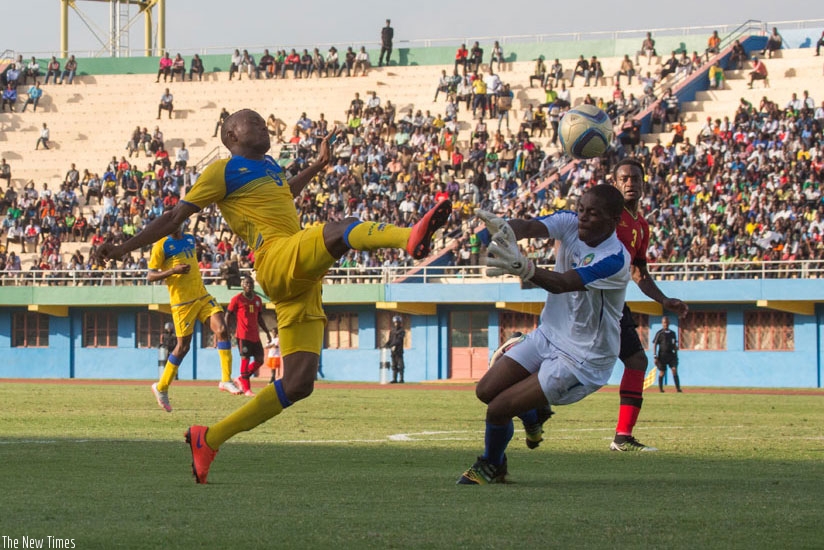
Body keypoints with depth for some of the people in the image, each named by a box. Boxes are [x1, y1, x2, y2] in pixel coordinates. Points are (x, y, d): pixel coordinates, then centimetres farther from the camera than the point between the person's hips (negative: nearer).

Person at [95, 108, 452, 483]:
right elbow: (175, 217, 5)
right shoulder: (223, 170, 6)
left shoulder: (268, 166, 30)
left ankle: (209, 439, 8)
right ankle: (409, 238, -63)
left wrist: (318, 164, 54)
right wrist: (124, 249, 0)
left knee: (298, 384, 0)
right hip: (276, 260, -8)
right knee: (343, 228, -32)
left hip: (301, 280, 8)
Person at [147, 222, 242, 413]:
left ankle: (226, 380, -10)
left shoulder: (190, 239, 11)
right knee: (183, 346, 0)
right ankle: (161, 388, 17)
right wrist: (173, 270, -24)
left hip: (202, 296, 6)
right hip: (182, 302, -6)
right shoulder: (161, 246, -8)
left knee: (222, 329, -13)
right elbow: (150, 276, -11)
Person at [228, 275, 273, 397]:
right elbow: (228, 315, -2)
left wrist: (267, 332, 19)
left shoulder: (257, 300, 13)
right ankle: (246, 388, -3)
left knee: (259, 360, 4)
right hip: (243, 335, -7)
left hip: (255, 335, 7)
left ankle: (240, 379, 20)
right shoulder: (237, 299, -4)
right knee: (245, 359, -8)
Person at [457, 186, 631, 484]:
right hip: (549, 335, 7)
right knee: (486, 391, 4)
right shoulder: (570, 224, -8)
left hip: (582, 359, -7)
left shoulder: (615, 259, -28)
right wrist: (506, 229, -52)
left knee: (498, 410, -11)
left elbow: (563, 283, -40)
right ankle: (534, 413, 38)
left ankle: (491, 467, 21)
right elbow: (531, 226, -26)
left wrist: (523, 267, -60)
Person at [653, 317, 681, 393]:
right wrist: (655, 356, -9)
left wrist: (676, 355, 15)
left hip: (671, 354, 3)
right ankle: (660, 388, 14)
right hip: (662, 355, -3)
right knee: (662, 372, 1)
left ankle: (678, 388, -14)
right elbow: (655, 345, -2)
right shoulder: (659, 333, 0)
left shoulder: (672, 333, 13)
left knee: (674, 370, -10)